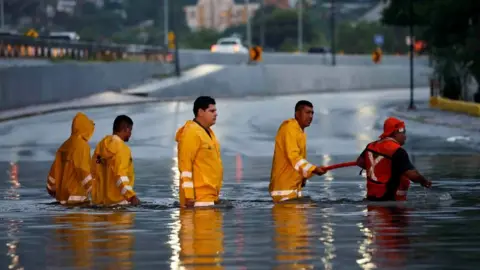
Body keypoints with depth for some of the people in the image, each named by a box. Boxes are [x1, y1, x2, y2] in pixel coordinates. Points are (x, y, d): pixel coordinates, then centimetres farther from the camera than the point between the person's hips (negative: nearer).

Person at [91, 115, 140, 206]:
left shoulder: (101, 145, 13)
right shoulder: (121, 147, -11)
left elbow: (94, 172, 15)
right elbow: (120, 175, -20)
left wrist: (95, 197, 22)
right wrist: (131, 196, -23)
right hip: (118, 201, -8)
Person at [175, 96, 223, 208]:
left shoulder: (208, 132, 19)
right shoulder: (191, 133, -12)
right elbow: (185, 166, -17)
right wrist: (189, 195, -21)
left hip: (210, 196, 10)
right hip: (199, 198, -10)